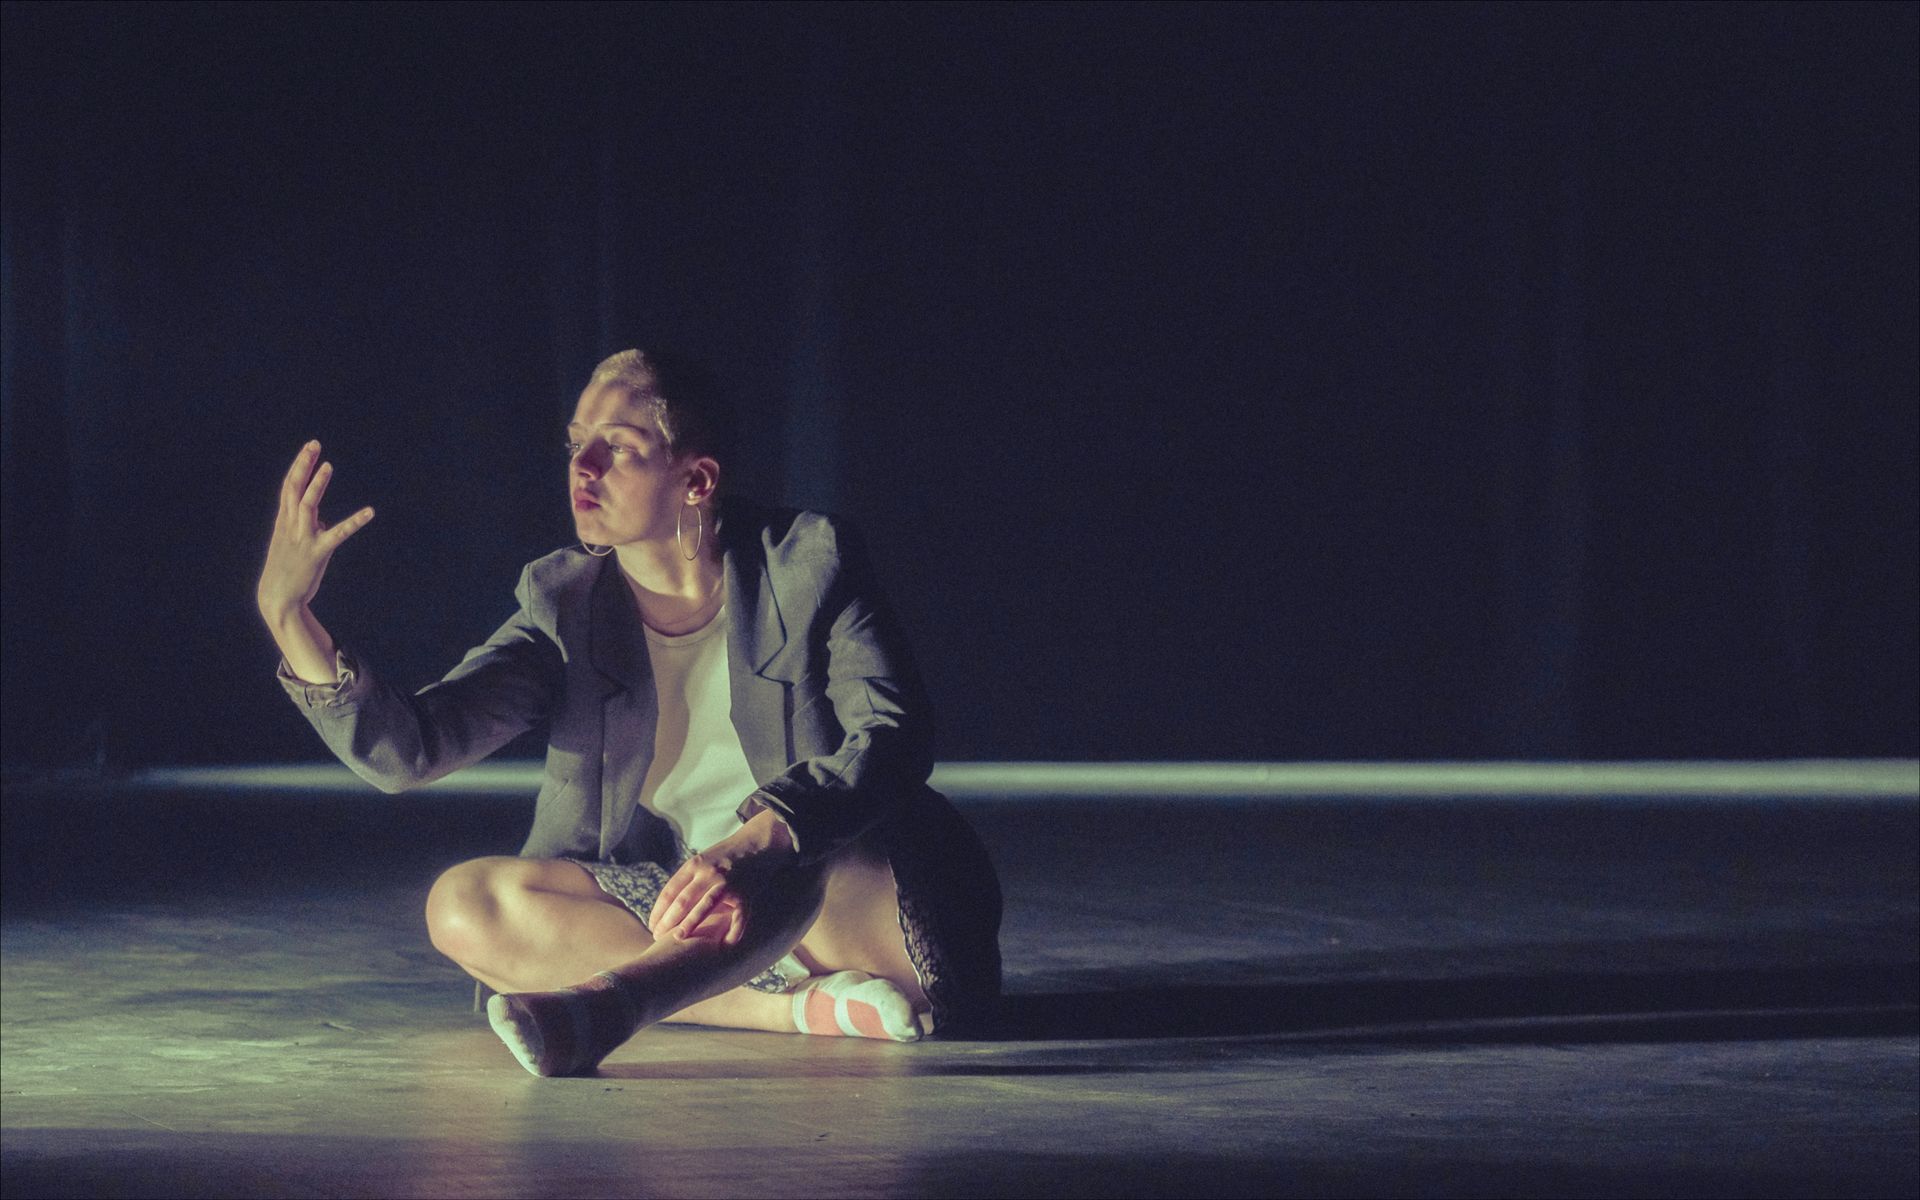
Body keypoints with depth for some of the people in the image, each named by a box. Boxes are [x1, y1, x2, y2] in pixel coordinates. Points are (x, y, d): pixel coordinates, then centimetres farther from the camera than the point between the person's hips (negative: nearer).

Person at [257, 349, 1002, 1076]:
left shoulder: (809, 562, -6)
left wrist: (753, 842, -39)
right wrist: (289, 618, -25)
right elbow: (403, 752, -7)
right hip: (698, 913, 4)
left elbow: (894, 734, -20)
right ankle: (805, 1007, -24)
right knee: (464, 904, -18)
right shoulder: (565, 605, 3)